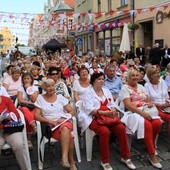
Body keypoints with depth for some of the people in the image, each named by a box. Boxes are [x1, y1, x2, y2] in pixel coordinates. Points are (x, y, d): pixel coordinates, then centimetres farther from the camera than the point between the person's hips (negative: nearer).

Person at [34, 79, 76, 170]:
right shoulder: (40, 98, 6)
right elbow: (37, 116, -2)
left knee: (65, 128, -37)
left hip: (65, 122, 2)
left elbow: (72, 111, 9)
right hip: (51, 126, -1)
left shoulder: (60, 97, 10)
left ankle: (64, 157, -39)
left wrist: (64, 118, -12)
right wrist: (50, 121, -16)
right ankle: (71, 162, -20)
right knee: (69, 137, -32)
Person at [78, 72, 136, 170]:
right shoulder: (88, 93, -2)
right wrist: (105, 112, -22)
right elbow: (89, 110, -12)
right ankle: (105, 161, -15)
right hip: (94, 118, -5)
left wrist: (113, 111, -10)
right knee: (105, 131, -33)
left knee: (121, 128, -21)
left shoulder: (106, 90, 16)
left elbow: (112, 105, 14)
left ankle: (125, 157, -3)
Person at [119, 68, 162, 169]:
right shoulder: (125, 88, -2)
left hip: (145, 111, 6)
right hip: (133, 112, -6)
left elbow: (148, 100, 18)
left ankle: (150, 145, 3)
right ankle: (152, 154, -18)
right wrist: (141, 112, -23)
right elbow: (128, 105, -14)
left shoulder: (141, 87, 20)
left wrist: (150, 103, -7)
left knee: (158, 123, -22)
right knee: (147, 125, -31)